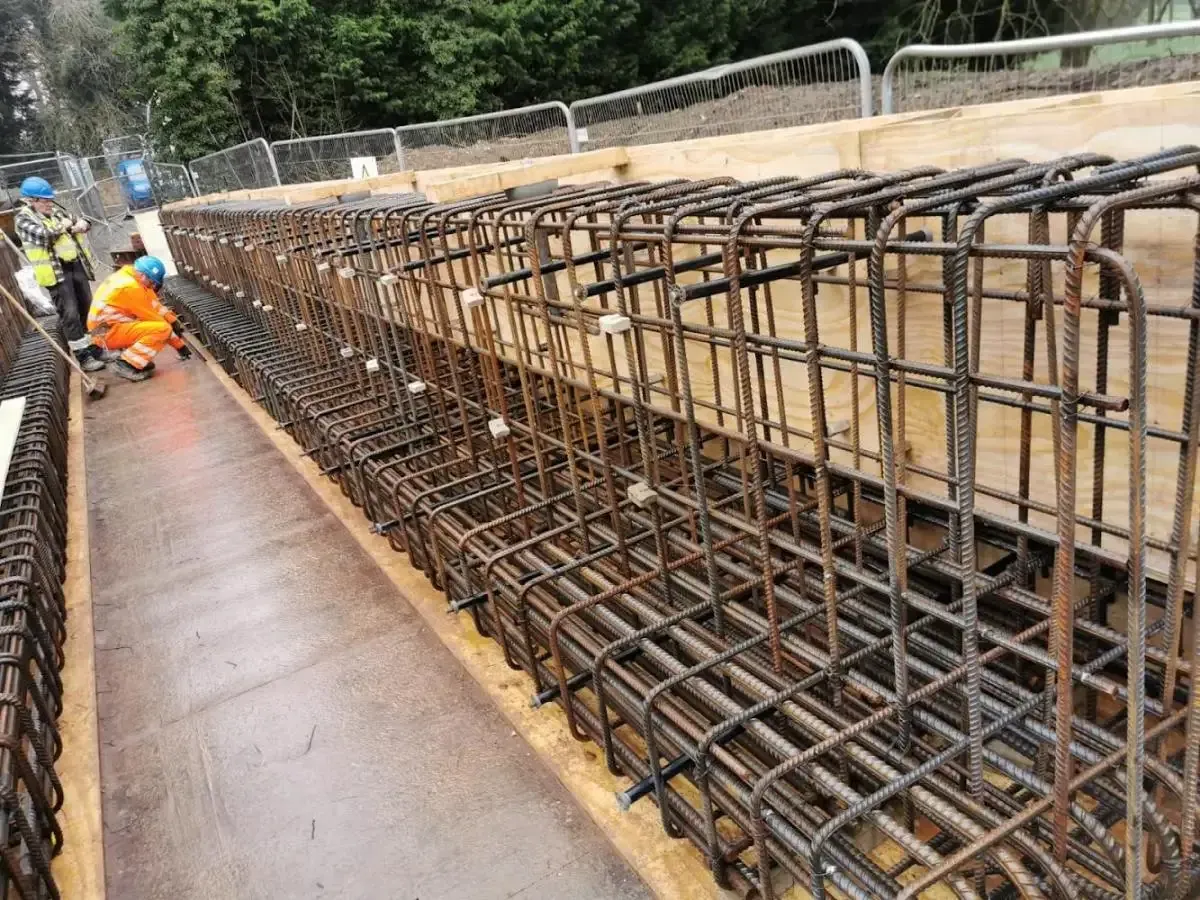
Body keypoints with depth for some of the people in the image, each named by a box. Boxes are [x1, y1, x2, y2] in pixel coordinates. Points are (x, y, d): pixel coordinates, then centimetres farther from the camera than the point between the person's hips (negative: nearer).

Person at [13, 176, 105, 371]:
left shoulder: (54, 213, 14)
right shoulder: (23, 218, -7)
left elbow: (81, 222, 22)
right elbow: (44, 234, -23)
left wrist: (80, 224, -3)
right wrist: (64, 226, -7)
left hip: (76, 265, 8)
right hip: (56, 271, -7)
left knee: (88, 308, 15)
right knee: (70, 314, -6)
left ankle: (95, 348, 28)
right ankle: (83, 356, -2)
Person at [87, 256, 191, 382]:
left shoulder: (128, 276, 9)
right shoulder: (130, 287, -20)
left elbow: (154, 304, 9)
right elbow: (152, 317, -16)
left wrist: (173, 321, -4)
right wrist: (179, 344, -10)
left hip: (108, 327, 10)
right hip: (107, 333, -10)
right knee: (163, 328, -23)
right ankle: (126, 364, -18)